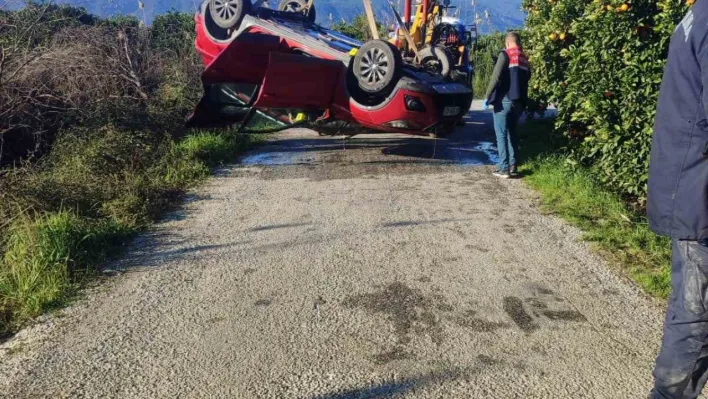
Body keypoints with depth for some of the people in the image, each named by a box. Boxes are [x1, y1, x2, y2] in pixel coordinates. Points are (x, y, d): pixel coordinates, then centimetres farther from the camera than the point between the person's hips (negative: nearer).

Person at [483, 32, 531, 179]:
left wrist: (488, 96, -7)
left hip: (504, 100, -6)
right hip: (518, 102, 6)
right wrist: (523, 101, 17)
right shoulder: (525, 59, 14)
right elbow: (526, 80, 13)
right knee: (512, 133, 16)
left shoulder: (505, 54, -6)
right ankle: (513, 166, 15)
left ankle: (504, 168, -5)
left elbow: (496, 77, -13)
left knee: (501, 134, -2)